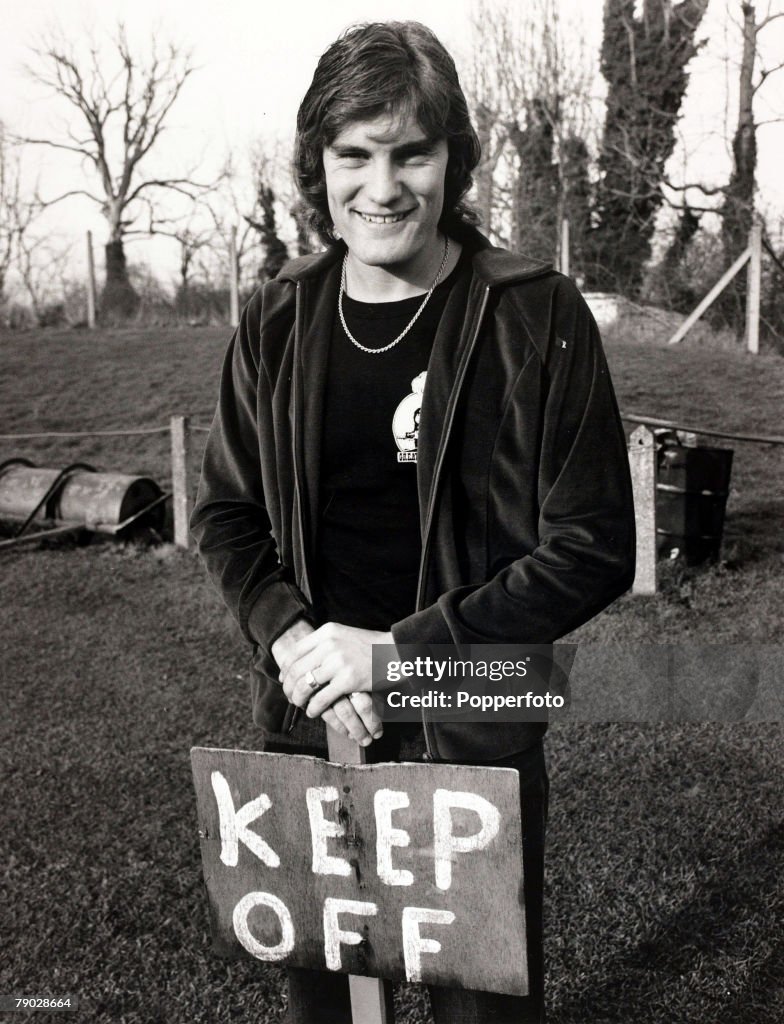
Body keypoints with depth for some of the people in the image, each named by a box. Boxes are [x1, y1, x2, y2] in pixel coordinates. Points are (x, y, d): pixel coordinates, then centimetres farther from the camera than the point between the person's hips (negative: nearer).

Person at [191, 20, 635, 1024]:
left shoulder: (537, 318, -12)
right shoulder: (276, 321, 0)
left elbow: (594, 549, -12)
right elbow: (226, 513, 8)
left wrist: (403, 650, -18)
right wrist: (292, 639, -11)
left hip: (473, 731, -3)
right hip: (304, 721, 4)